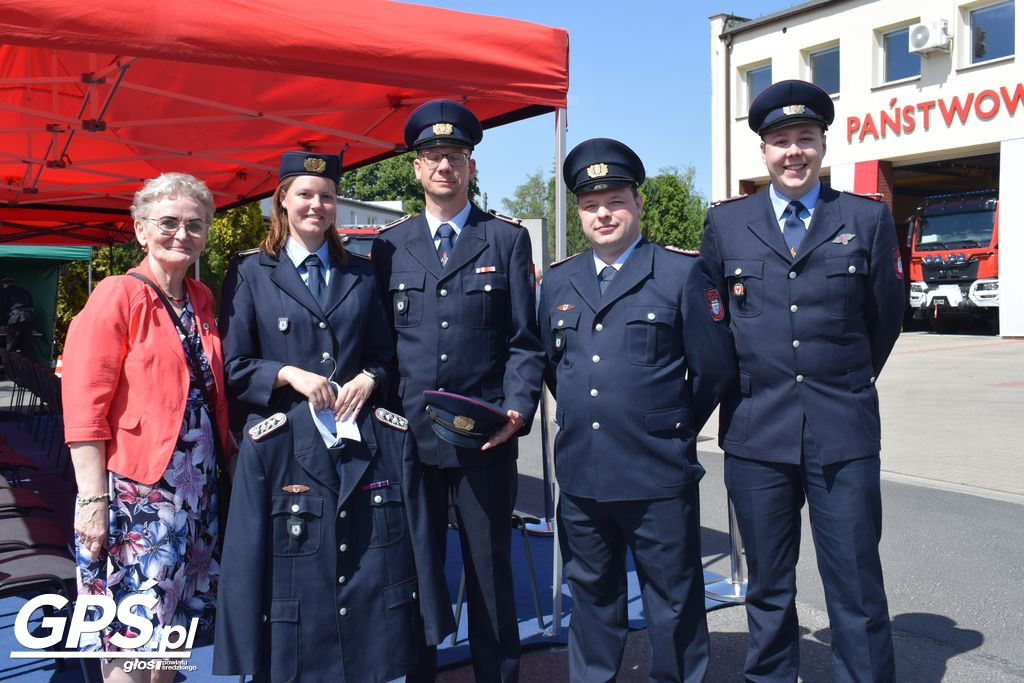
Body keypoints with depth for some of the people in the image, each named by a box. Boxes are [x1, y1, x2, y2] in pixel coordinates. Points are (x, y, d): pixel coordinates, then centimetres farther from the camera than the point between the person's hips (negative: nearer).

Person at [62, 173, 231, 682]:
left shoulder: (202, 300, 11)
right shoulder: (116, 296, -9)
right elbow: (83, 409, -13)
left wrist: (229, 463, 9)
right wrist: (93, 500, -17)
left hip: (199, 487, 6)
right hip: (136, 489, -6)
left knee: (173, 629, 15)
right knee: (131, 638, 1)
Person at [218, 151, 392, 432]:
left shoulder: (362, 274, 11)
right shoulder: (248, 272, 2)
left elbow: (381, 354, 12)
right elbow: (234, 365, -1)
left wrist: (367, 379, -10)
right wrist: (288, 373, -17)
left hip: (350, 427, 3)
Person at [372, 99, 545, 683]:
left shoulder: (508, 240, 6)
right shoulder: (390, 245, 11)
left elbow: (525, 342, 2)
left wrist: (518, 408, -13)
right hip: (409, 436, 2)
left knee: (491, 574, 8)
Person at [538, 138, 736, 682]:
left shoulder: (681, 274, -5)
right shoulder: (558, 281, 9)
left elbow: (714, 369, -3)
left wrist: (674, 430, 5)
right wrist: (578, 420, 13)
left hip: (658, 477, -4)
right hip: (579, 476, 4)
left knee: (674, 607, 10)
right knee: (592, 598, 19)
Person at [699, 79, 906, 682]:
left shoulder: (869, 219, 4)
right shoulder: (726, 224, 6)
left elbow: (887, 316, 11)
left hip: (844, 433, -1)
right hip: (756, 430, 1)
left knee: (858, 590, 3)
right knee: (768, 587, 12)